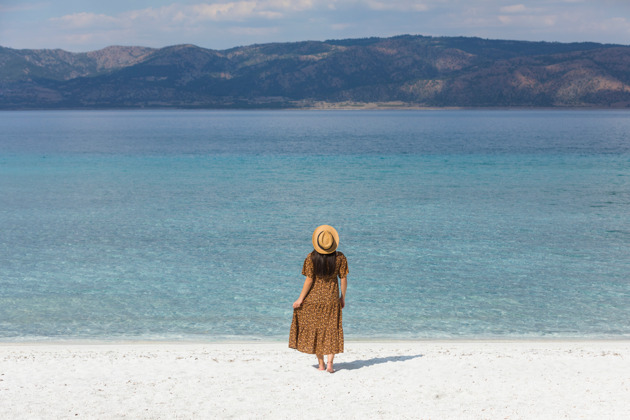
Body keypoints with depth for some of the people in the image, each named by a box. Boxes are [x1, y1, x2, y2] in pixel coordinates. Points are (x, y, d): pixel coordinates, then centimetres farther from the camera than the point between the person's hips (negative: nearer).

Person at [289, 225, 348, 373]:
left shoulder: (311, 258, -15)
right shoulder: (340, 258, -8)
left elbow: (309, 280, -14)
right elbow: (343, 279, -3)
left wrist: (300, 299, -5)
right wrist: (343, 298, 10)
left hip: (313, 298, -1)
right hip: (332, 299, 1)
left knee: (315, 329, 11)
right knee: (331, 330, 11)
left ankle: (321, 364, 16)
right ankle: (330, 363, 1)